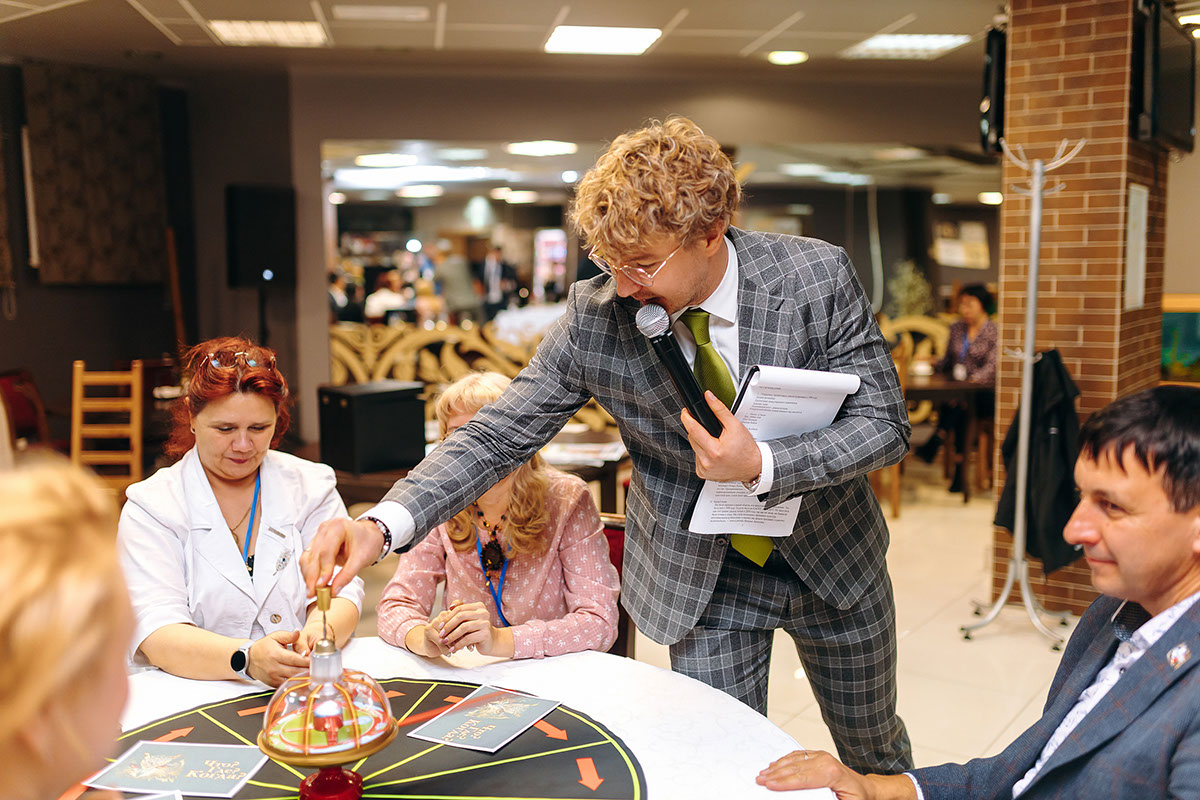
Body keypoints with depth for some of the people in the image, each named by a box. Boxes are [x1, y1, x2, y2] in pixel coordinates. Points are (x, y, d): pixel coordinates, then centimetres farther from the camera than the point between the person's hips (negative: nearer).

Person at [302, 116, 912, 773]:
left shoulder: (817, 277, -22)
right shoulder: (593, 314, -20)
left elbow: (885, 423, -17)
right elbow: (500, 434, -18)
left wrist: (761, 465, -34)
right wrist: (381, 524, -32)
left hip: (834, 556, 2)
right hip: (701, 581, -1)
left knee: (873, 750, 24)